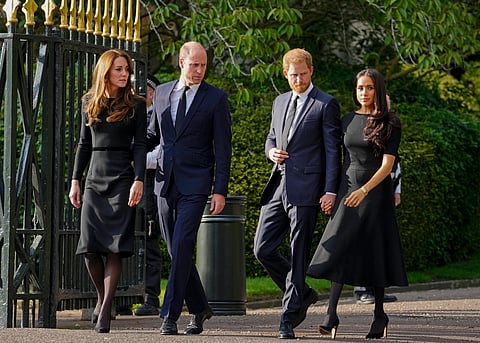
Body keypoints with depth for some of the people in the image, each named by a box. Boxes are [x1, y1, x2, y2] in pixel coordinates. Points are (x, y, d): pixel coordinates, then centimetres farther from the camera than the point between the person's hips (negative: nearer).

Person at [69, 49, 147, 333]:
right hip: (95, 179, 3)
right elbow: (84, 144, 16)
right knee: (90, 246, -3)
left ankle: (105, 310, -9)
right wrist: (75, 181, 10)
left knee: (116, 246, -10)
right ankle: (102, 296, 21)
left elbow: (140, 145, -1)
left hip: (122, 179, -3)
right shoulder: (89, 103, 12)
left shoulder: (136, 104, 3)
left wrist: (139, 180, -13)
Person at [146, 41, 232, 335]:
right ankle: (199, 308, 23)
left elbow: (223, 148, -3)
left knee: (182, 247, -13)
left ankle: (170, 315, -12)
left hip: (195, 184, -5)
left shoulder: (216, 98, -2)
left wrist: (220, 190, -9)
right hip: (166, 182, 5)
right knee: (176, 250, 9)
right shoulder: (162, 93, 11)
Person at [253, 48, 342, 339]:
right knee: (263, 249, 3)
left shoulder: (326, 105, -3)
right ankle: (302, 294, 22)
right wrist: (272, 151, 1)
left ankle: (289, 319, 3)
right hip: (278, 186, 7)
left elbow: (332, 150, -6)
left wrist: (331, 190, -13)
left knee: (298, 255, -3)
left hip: (305, 189, -7)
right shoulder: (280, 102, 17)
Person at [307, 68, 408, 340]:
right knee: (339, 250, -7)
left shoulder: (389, 124, -5)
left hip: (375, 192, -4)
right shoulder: (348, 121, 10)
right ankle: (331, 316, -12)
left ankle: (380, 315, 14)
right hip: (348, 190, 4)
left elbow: (387, 164, -13)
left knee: (375, 253, 1)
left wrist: (364, 190, -25)